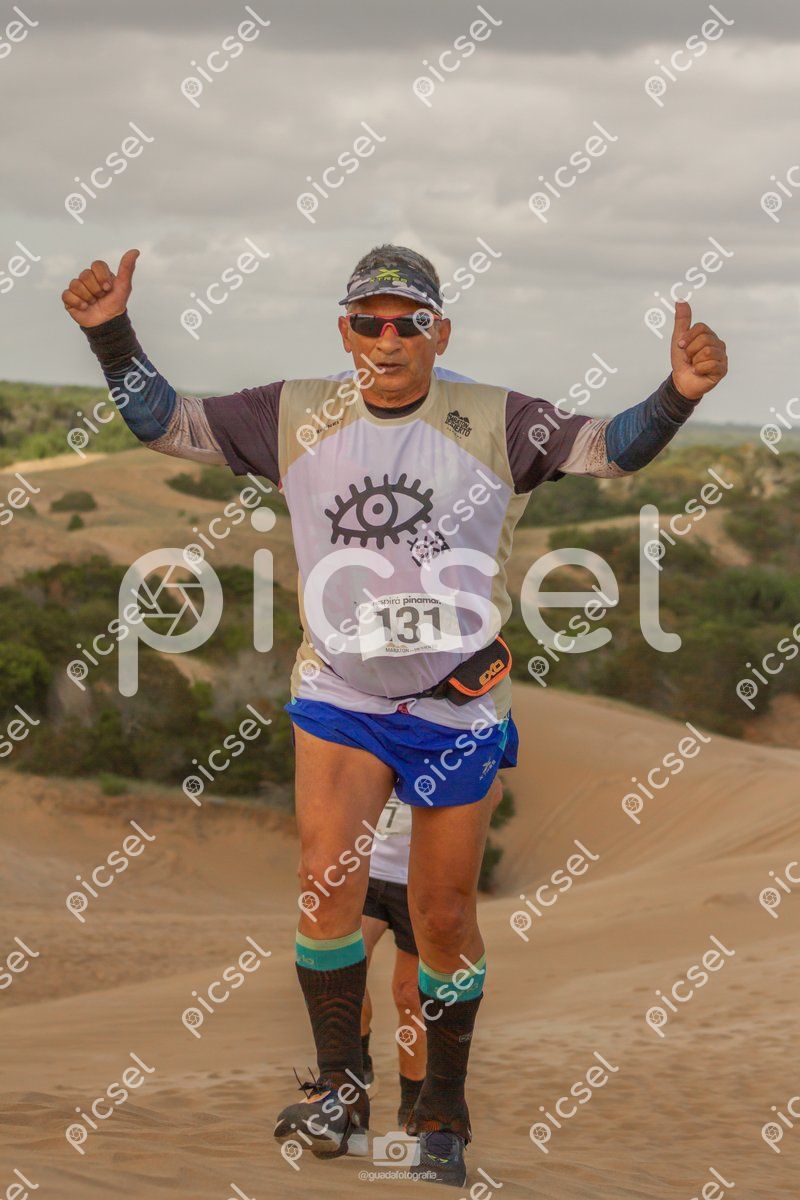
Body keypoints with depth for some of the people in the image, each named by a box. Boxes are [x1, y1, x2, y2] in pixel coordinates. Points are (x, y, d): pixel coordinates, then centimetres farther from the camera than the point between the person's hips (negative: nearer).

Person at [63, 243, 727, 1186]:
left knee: (444, 917, 6)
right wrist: (112, 336, -9)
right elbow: (168, 424, 4)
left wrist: (679, 395, -32)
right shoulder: (295, 416, 1)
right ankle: (338, 1090, -6)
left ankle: (442, 1116, 24)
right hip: (338, 693, 1)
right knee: (328, 873, -20)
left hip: (459, 703, -1)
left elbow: (607, 448, -15)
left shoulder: (495, 423, -6)